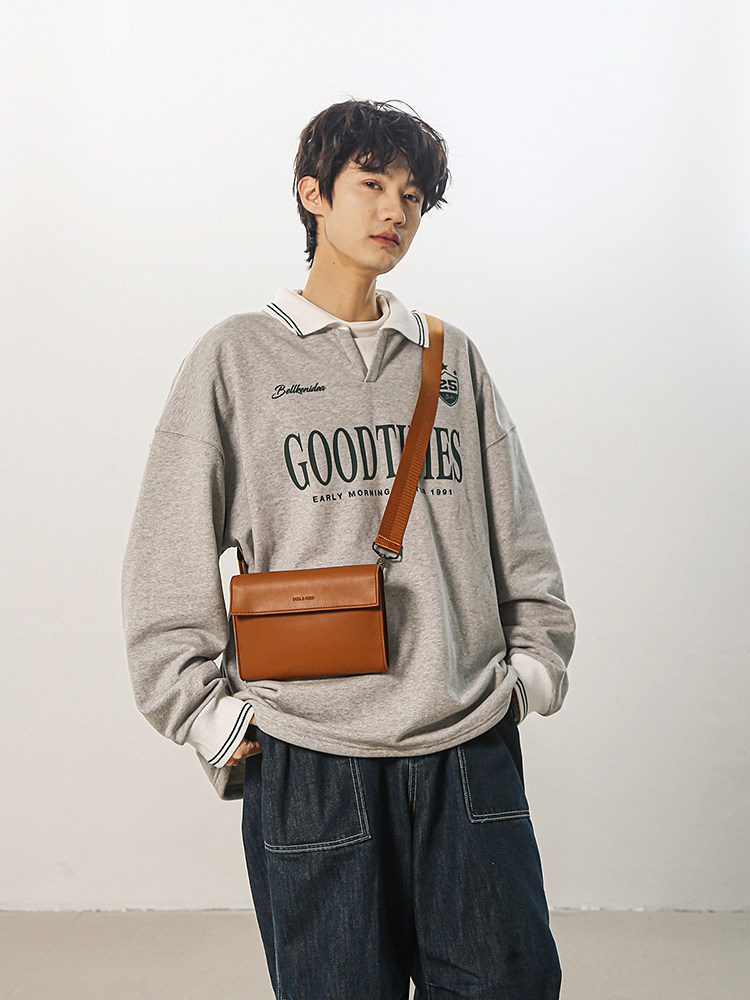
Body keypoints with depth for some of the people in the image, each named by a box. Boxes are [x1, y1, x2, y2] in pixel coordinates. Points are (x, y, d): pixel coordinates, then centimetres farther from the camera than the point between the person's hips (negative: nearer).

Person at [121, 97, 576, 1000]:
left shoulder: (453, 357, 12)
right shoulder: (236, 357, 3)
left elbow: (522, 544, 15)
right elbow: (167, 567, 1)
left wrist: (532, 671, 7)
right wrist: (217, 724, -2)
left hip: (472, 751, 3)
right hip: (309, 761, -2)